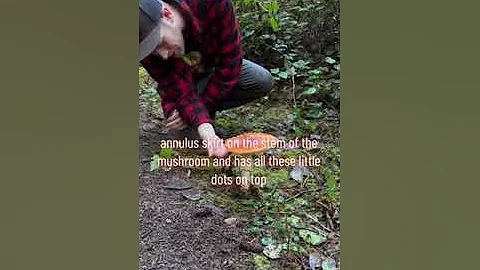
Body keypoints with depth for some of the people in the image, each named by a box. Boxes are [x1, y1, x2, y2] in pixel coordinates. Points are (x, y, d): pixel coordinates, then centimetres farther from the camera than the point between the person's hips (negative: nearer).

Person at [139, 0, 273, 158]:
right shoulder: (148, 45, -32)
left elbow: (230, 61, -29)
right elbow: (180, 91, -32)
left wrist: (198, 109, -28)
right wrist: (204, 128, -50)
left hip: (218, 70, 1)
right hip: (181, 81, -1)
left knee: (263, 81, -23)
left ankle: (208, 110, -6)